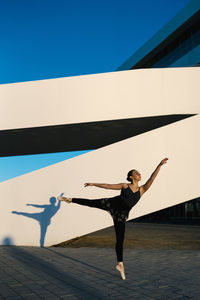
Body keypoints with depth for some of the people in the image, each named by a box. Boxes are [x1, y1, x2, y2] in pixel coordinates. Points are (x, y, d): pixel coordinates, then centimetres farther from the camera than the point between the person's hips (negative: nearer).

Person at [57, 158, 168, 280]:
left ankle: (120, 264, 15)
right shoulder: (124, 186, 3)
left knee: (120, 240, 2)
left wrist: (160, 165, -15)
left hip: (121, 215, 1)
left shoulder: (142, 189, 4)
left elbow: (152, 178, -6)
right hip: (112, 204, -1)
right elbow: (108, 186, 7)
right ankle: (70, 199, 25)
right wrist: (93, 184, 8)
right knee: (91, 203, 2)